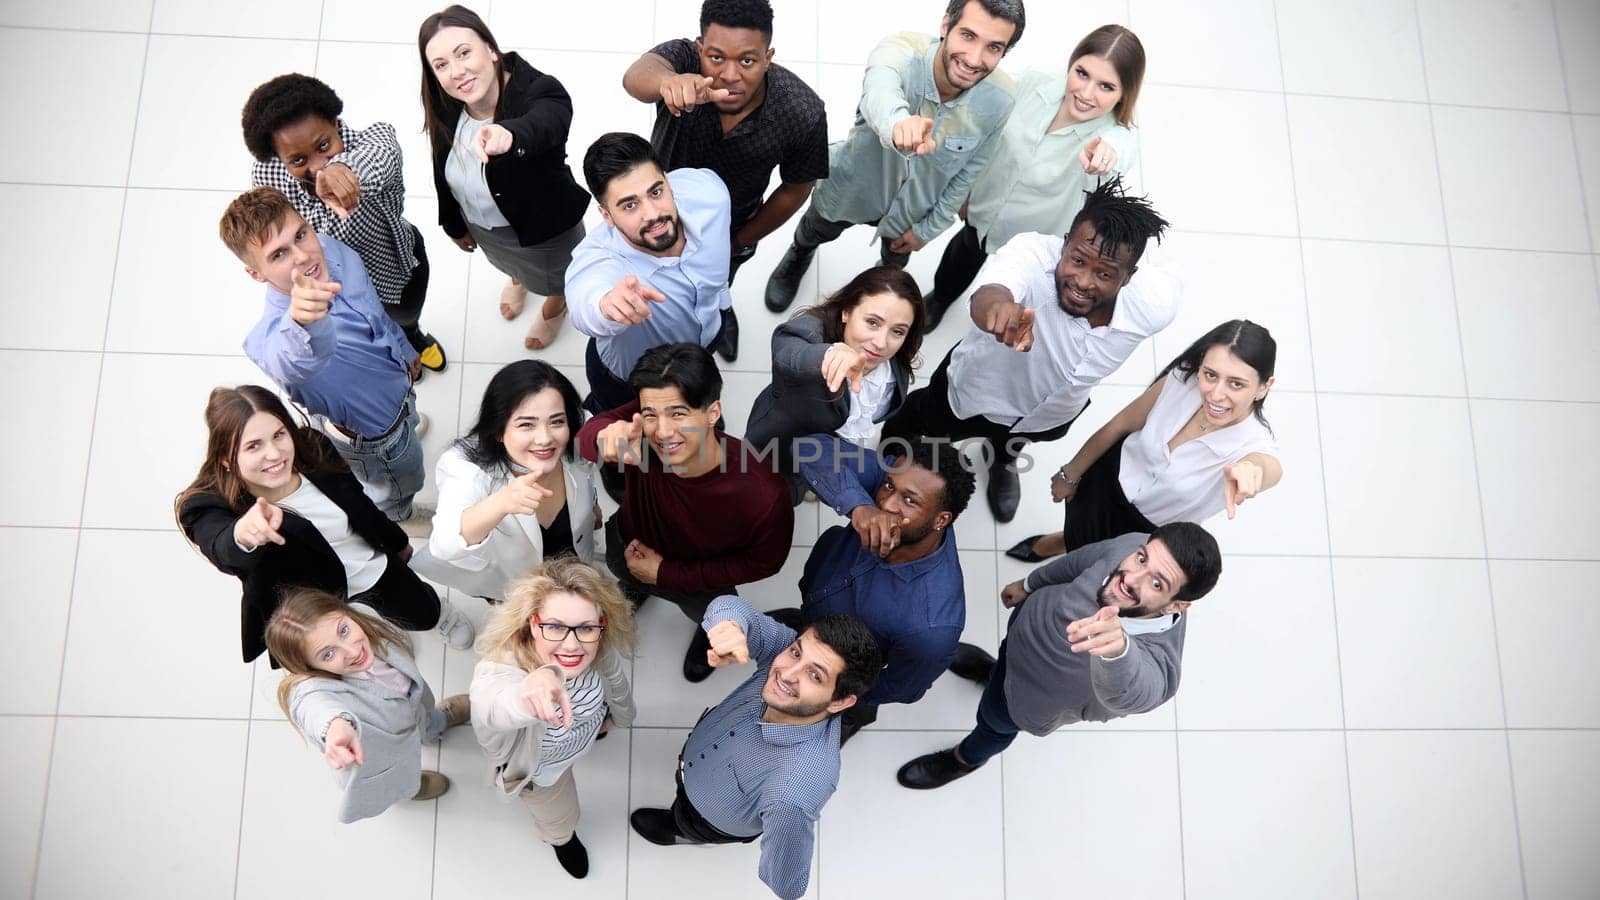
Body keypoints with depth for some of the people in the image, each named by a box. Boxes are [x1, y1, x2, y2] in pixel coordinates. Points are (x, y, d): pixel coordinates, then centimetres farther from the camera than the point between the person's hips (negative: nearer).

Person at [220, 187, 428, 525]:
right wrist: (302, 322, -93)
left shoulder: (333, 250, -25)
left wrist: (405, 350, 13)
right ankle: (396, 515, 60)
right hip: (372, 436, -4)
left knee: (409, 421, 37)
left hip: (397, 384, 5)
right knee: (401, 483, 26)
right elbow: (297, 362, -72)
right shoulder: (272, 337, -46)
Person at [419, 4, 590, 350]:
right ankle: (519, 278, 76)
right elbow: (445, 172, -4)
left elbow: (545, 124, -65)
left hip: (545, 227, -5)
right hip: (482, 228, 5)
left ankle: (555, 308, 66)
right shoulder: (444, 109, -22)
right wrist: (454, 225, 11)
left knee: (555, 279, 29)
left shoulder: (540, 92, -40)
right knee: (510, 264, 38)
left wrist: (510, 135, -87)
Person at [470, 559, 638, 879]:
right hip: (541, 766, -3)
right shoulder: (499, 672, -51)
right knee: (559, 821, 28)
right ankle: (561, 837, 65)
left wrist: (620, 712, 10)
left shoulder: (598, 649, -36)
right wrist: (538, 682, -99)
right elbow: (494, 708, -76)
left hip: (589, 723, 3)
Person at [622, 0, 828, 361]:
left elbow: (796, 187, -15)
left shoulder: (802, 113, -33)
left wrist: (743, 240, -5)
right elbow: (637, 75, -59)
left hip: (731, 224, 0)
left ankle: (720, 311, 68)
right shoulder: (682, 57, -36)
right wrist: (667, 81, -82)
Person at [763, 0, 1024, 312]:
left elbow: (970, 169, -13)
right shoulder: (902, 51, -39)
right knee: (815, 231, 30)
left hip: (913, 207, 2)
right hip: (852, 186, -2)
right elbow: (880, 88, -64)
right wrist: (898, 123, -87)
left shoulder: (1002, 101, -30)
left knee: (895, 263, 32)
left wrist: (930, 228, -6)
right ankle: (799, 255, 68)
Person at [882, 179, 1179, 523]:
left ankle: (1003, 458, 77)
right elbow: (984, 300, -66)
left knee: (1015, 438, 39)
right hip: (977, 388, -3)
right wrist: (996, 304, -91)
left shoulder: (1158, 301, -34)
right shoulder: (1032, 253, -45)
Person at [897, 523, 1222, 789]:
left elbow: (1126, 692, -71)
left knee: (995, 718, 28)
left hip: (1034, 692, -3)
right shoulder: (1134, 545, -31)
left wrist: (1118, 649, -95)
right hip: (1031, 614, 4)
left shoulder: (1154, 661, -48)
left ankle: (966, 758, 64)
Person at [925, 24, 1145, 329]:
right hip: (983, 212, 4)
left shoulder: (1119, 136, -35)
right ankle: (939, 298, 69)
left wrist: (1105, 156, -86)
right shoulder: (1035, 83, -24)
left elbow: (1118, 148, -61)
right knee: (960, 261, 34)